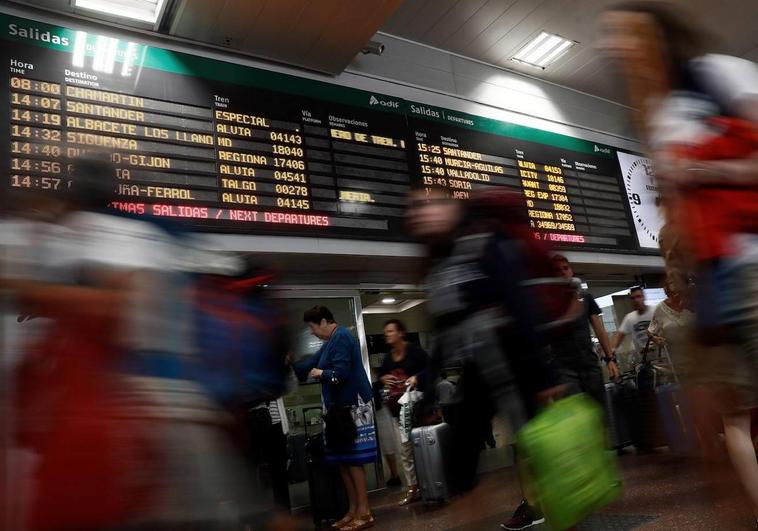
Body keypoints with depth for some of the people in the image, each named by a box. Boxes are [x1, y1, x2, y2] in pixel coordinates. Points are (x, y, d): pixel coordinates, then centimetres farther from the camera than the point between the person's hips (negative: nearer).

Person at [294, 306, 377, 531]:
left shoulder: (341, 337, -14)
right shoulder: (333, 340, 16)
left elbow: (341, 373, -22)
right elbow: (311, 364, 22)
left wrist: (321, 373, -5)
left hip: (352, 405, -10)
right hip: (342, 406, 10)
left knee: (352, 459, -4)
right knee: (342, 459, 11)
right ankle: (353, 510, 19)